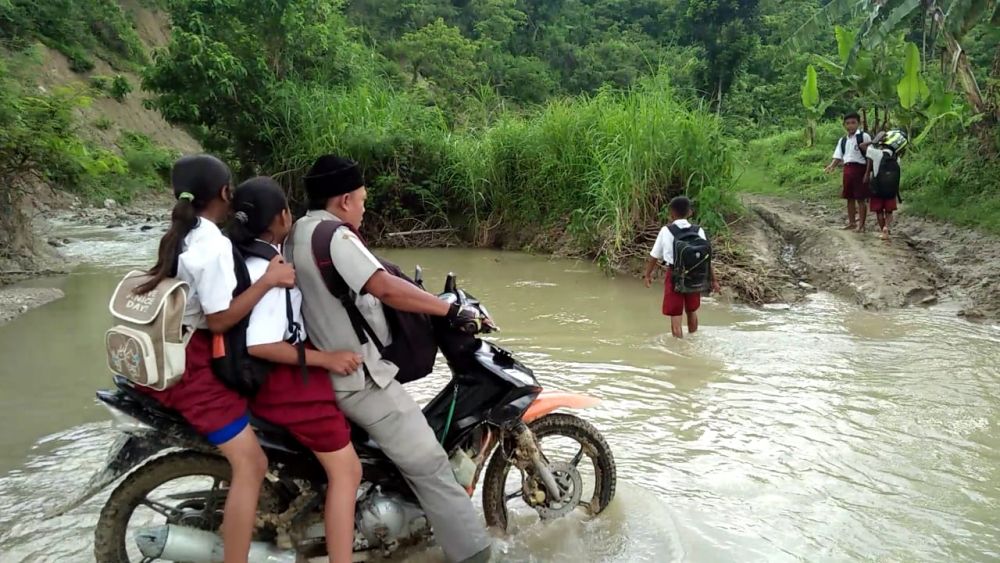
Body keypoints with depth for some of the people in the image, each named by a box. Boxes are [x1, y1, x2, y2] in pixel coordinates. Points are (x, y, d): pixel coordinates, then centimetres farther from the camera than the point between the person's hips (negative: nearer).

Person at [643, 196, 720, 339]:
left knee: (676, 318, 4)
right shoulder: (698, 231, -3)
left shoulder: (666, 231, -8)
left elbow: (654, 256, 0)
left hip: (674, 276, -4)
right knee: (692, 311, 25)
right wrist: (713, 280, 3)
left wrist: (648, 274, 15)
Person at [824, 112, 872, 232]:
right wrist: (831, 166, -10)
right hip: (847, 169, 6)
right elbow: (838, 156, 10)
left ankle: (861, 224, 6)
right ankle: (852, 222, 24)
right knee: (850, 198, 12)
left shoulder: (864, 136, -5)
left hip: (859, 168, -6)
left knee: (860, 198, -2)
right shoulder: (842, 140, 13)